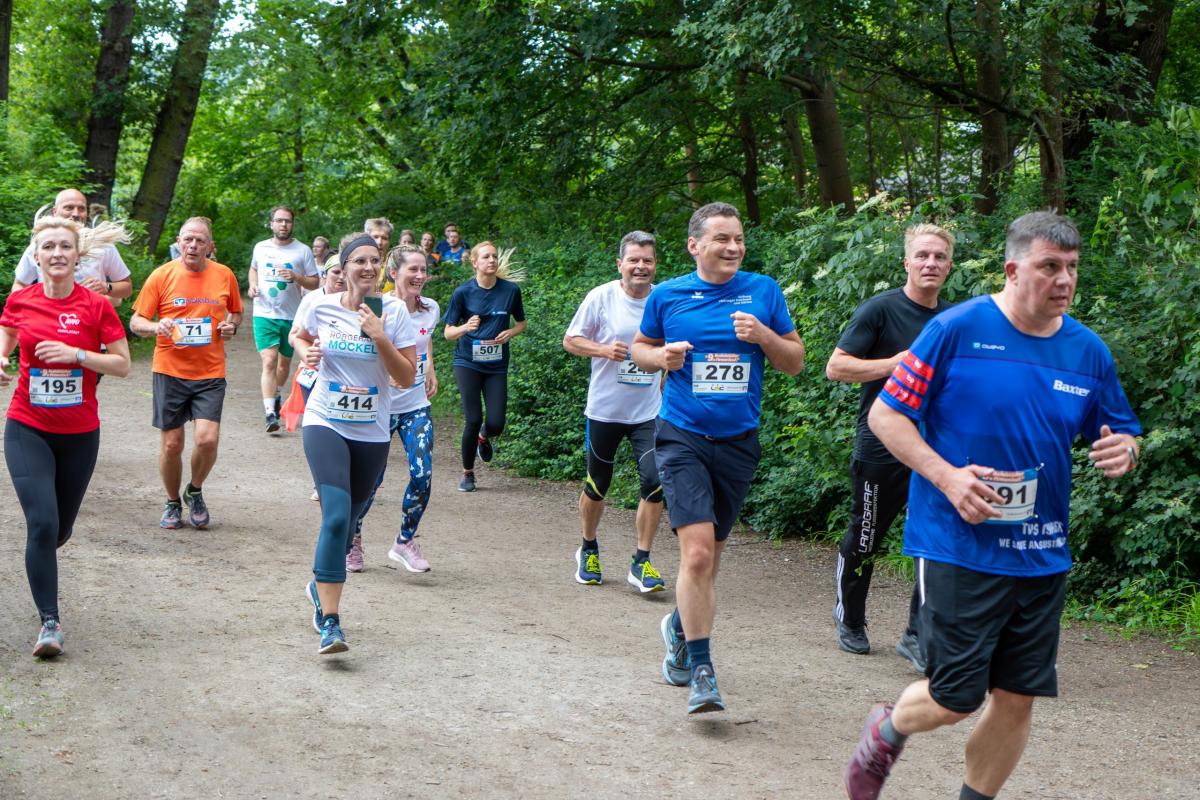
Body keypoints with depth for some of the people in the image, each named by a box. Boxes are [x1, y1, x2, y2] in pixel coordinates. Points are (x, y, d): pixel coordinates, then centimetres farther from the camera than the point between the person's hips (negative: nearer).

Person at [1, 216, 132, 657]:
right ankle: (50, 621, -6)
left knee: (60, 530, 14)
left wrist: (75, 354, -19)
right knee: (42, 523, -16)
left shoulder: (96, 306, -8)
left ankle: (38, 561, 51)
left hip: (80, 434, 1)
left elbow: (122, 365, -5)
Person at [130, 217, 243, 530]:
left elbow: (236, 311, 20)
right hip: (170, 371, -1)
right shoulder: (162, 276, -3)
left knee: (207, 440, -13)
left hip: (210, 372, 1)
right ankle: (172, 503, 27)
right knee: (172, 444, 4)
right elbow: (135, 322, 0)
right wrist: (156, 327, -22)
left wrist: (232, 325, -2)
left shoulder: (224, 275, 3)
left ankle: (195, 491, 16)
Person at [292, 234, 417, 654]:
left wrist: (379, 337, -20)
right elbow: (298, 336, 19)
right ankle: (330, 624, -21)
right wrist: (306, 352, -2)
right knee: (336, 515, -21)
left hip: (371, 432, 2)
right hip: (325, 424, -2)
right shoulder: (321, 306, -4)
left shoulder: (393, 311, -5)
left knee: (347, 520, 15)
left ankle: (320, 586, 45)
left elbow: (407, 377, -8)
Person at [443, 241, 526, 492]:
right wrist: (466, 327, -23)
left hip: (496, 366, 2)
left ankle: (484, 437, 33)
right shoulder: (463, 292, -5)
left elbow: (521, 323, 15)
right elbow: (448, 332, -2)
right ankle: (468, 473, 12)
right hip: (468, 362, -2)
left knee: (496, 424, -6)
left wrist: (510, 333, -8)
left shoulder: (511, 290, 0)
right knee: (473, 420, -10)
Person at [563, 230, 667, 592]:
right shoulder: (601, 297, -7)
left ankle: (641, 562, 0)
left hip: (650, 412, 2)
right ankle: (588, 549, 35)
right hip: (605, 409, -1)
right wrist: (604, 349, -18)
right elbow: (570, 340, -1)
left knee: (655, 481, -12)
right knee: (597, 484, 11)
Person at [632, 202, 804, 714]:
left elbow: (795, 361, 6)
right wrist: (660, 356, -8)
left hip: (738, 441, 3)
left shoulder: (763, 291, 2)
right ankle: (701, 672, -9)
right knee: (697, 552, -16)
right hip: (683, 437, -2)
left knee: (710, 556, 15)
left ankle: (680, 627, 42)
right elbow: (640, 347, 14)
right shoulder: (667, 296, 0)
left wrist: (763, 336, -13)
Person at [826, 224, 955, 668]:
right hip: (881, 448, -4)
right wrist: (895, 364, -18)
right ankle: (850, 621, 32)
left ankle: (918, 636, 6)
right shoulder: (880, 309, -8)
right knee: (863, 543, 9)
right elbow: (835, 367, -11)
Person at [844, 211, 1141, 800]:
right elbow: (884, 415, -7)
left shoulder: (1089, 351, 5)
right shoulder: (956, 329, -9)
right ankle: (887, 731, 32)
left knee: (1017, 698, 7)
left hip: (1041, 557, 5)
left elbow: (1121, 436, 17)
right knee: (955, 698, -1)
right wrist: (947, 476, -19)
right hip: (959, 548, -5)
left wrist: (1123, 451, -8)